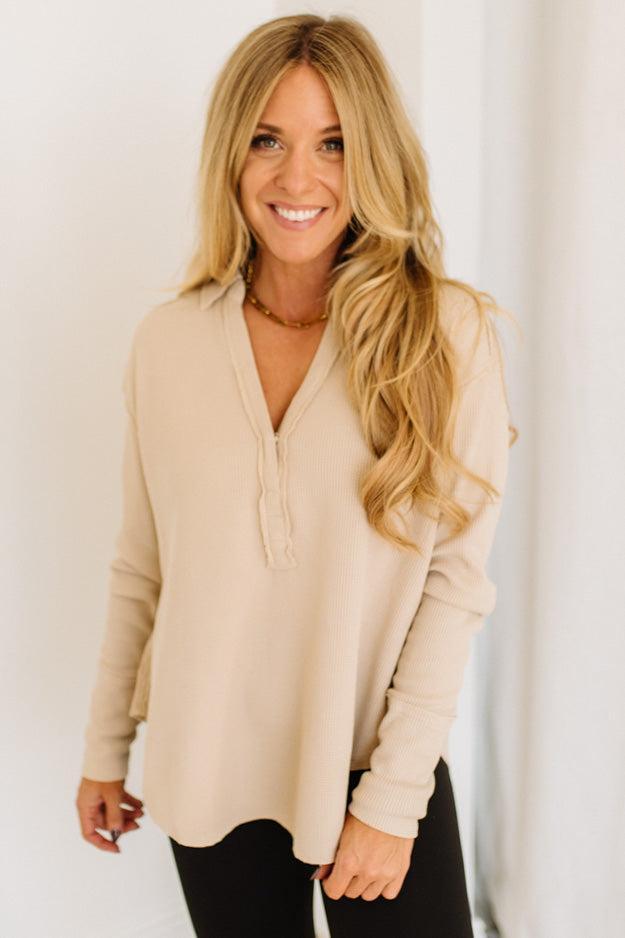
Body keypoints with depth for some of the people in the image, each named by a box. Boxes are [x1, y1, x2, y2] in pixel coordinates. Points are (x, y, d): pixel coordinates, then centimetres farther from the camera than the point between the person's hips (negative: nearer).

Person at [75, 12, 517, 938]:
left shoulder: (449, 333, -11)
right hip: (210, 772, 2)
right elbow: (140, 567, 3)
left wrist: (392, 798, -12)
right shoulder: (168, 340, -4)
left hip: (379, 768, -2)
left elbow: (457, 582, -11)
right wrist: (106, 747, 8)